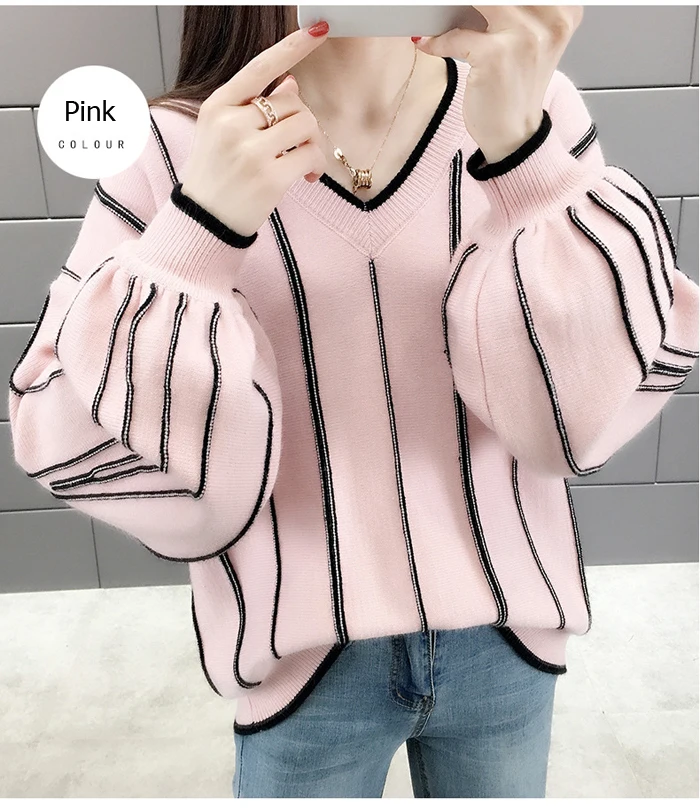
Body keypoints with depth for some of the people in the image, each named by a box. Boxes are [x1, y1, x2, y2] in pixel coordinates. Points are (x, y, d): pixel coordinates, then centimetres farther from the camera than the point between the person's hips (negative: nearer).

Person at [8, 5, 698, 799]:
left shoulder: (528, 106, -8)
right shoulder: (174, 147, -11)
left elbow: (593, 403, -15)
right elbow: (74, 448, -14)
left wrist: (520, 151, -27)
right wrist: (201, 229, -28)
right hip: (300, 654, -1)